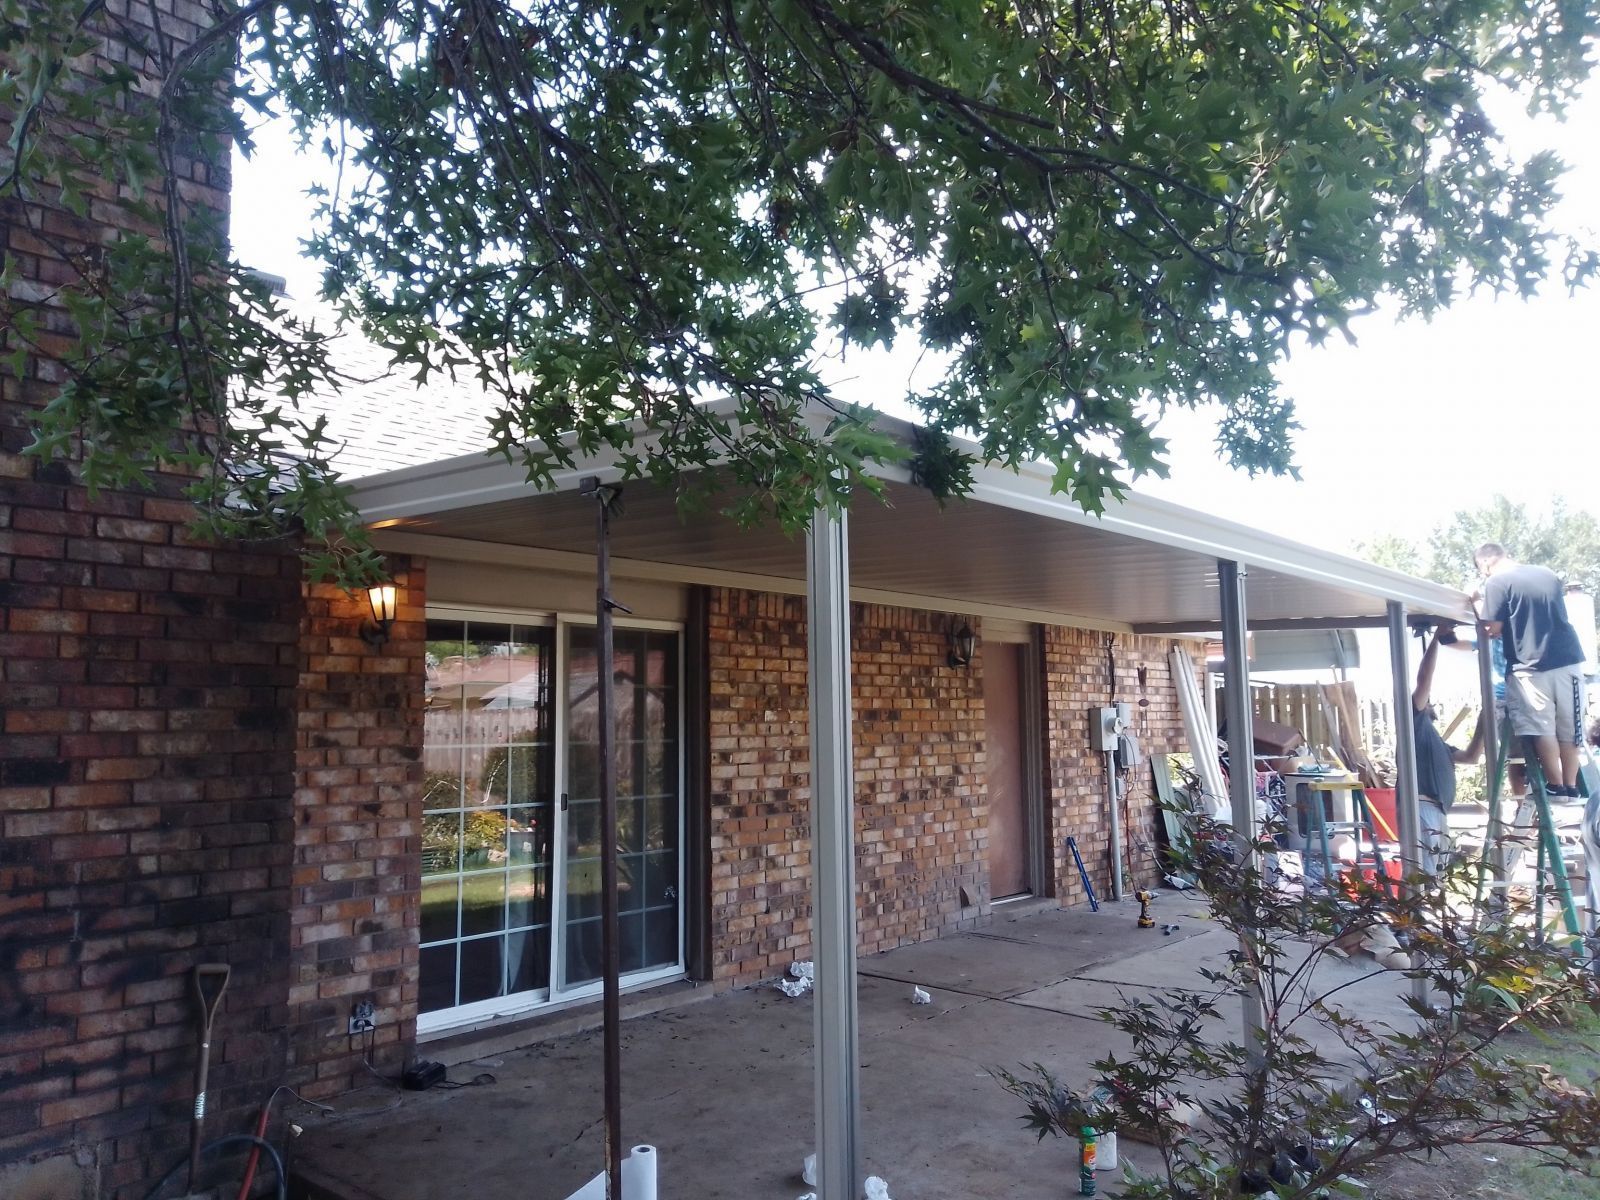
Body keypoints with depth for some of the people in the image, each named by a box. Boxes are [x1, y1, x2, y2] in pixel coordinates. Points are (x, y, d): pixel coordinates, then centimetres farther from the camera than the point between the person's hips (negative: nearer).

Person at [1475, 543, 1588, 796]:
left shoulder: (1496, 583, -10)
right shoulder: (1548, 574, 13)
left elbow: (1492, 630, -11)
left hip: (1531, 667, -7)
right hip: (1569, 660, 7)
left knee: (1542, 729, 1)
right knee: (1569, 727, 13)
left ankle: (1556, 785, 6)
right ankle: (1571, 786, 20)